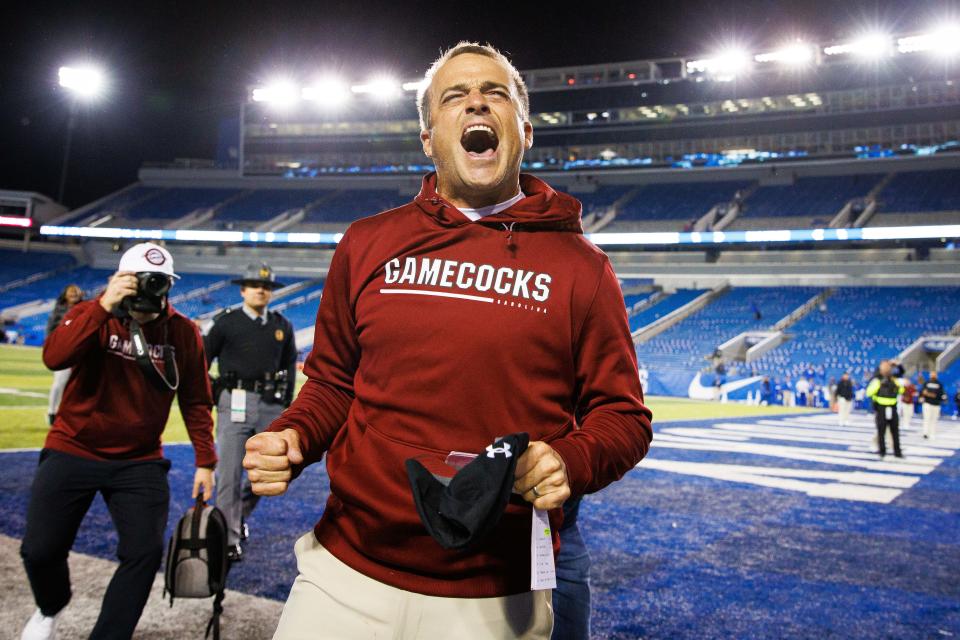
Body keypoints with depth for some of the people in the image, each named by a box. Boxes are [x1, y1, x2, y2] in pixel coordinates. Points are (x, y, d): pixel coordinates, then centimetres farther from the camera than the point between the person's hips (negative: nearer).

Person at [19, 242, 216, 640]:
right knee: (40, 550, 2)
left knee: (145, 552, -9)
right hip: (72, 452, -1)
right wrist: (104, 306, -33)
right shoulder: (92, 314, -8)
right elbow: (54, 357, -28)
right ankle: (50, 608, 38)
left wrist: (205, 461, 0)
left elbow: (195, 402, 3)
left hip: (139, 461, 1)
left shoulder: (183, 333, -4)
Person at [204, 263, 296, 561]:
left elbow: (289, 365, 17)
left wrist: (286, 403, 12)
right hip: (234, 402, -3)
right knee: (229, 474, -4)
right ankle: (229, 539, 5)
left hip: (270, 405, 4)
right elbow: (202, 359, 6)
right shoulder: (226, 322, 1)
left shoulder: (282, 326, 12)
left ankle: (240, 514, 33)